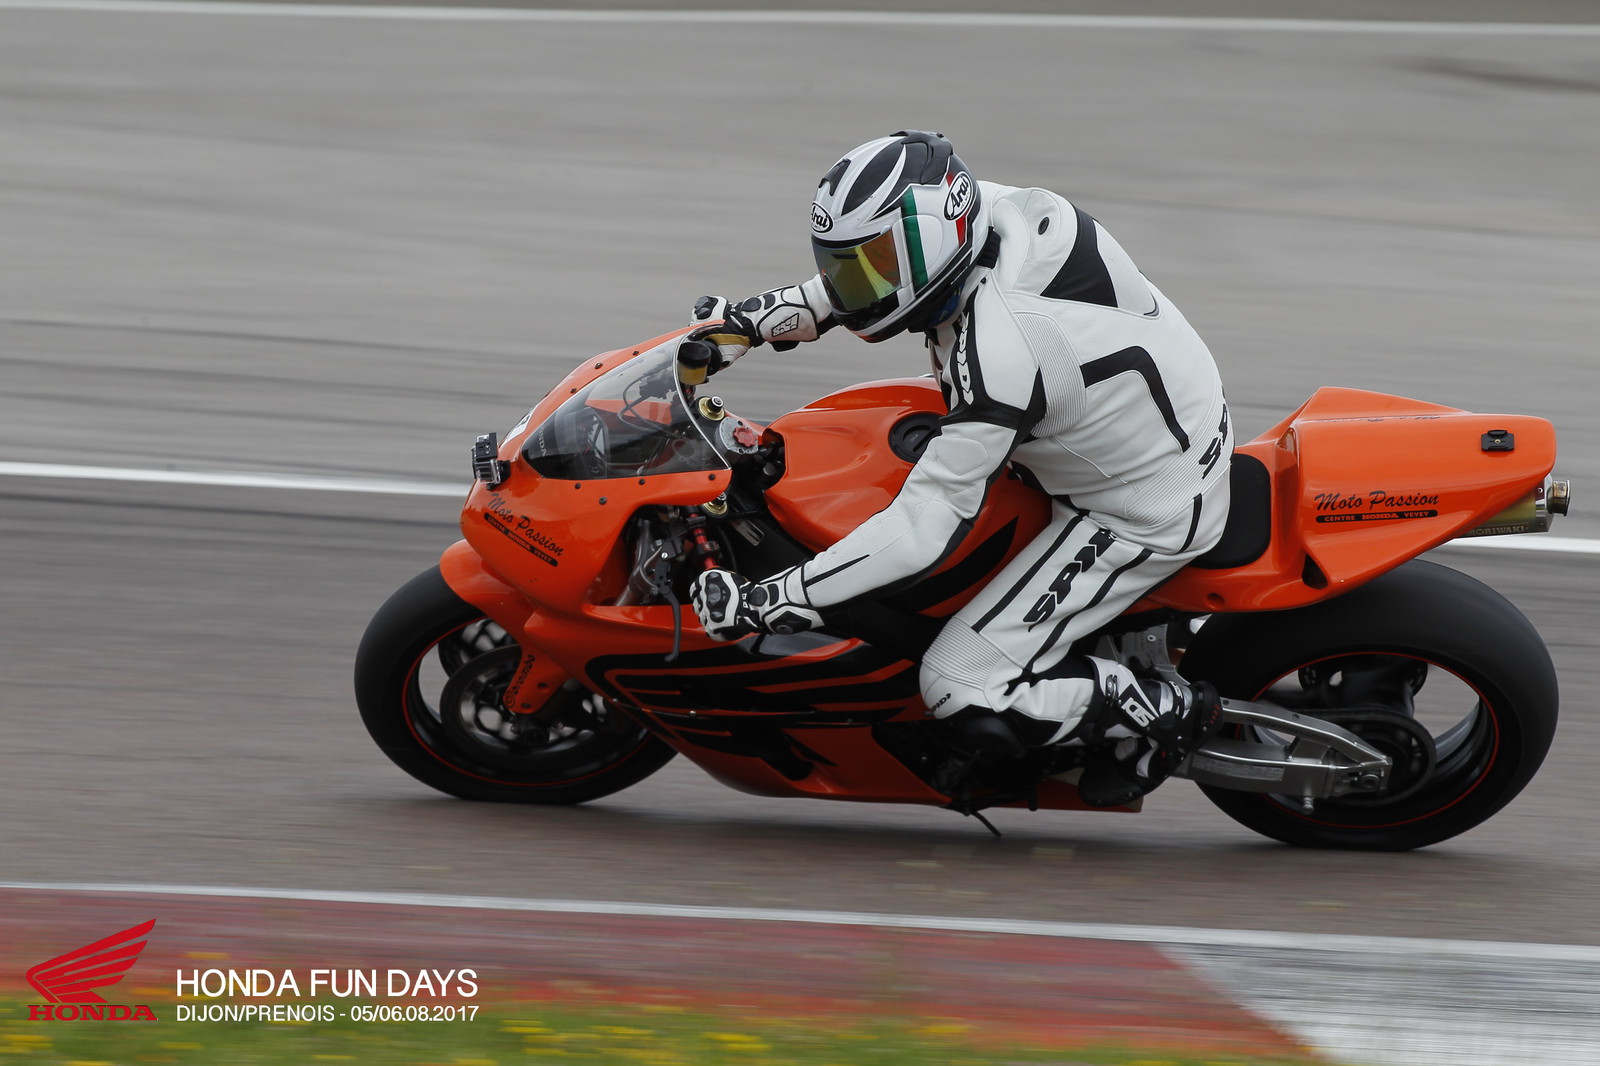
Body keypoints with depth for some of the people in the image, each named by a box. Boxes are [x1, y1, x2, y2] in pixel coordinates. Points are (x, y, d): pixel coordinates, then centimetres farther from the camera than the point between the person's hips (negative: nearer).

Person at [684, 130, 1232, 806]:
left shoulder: (998, 355, -35)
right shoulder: (997, 210, -12)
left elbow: (928, 526, -33)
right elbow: (886, 263, 12)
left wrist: (770, 602, -31)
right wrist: (760, 316, 4)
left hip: (1148, 516, -9)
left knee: (961, 687, -10)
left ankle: (1171, 716, 5)